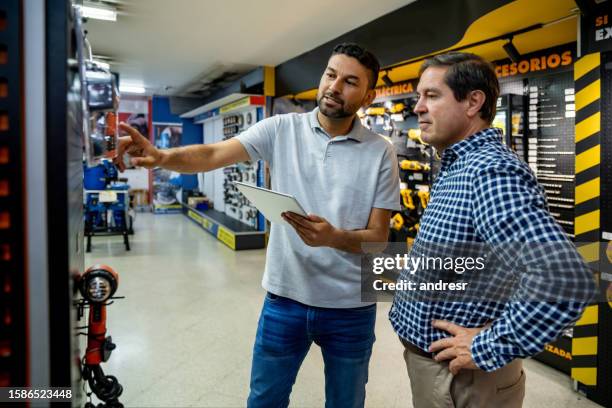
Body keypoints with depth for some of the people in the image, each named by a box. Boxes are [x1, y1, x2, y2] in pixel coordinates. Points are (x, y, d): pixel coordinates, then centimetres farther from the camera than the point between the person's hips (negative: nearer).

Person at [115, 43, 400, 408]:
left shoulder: (381, 154, -6)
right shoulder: (282, 129, -3)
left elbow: (378, 237, -7)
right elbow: (213, 155, -13)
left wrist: (333, 237, -27)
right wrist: (161, 156, -33)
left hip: (350, 308, 0)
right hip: (285, 298, 1)